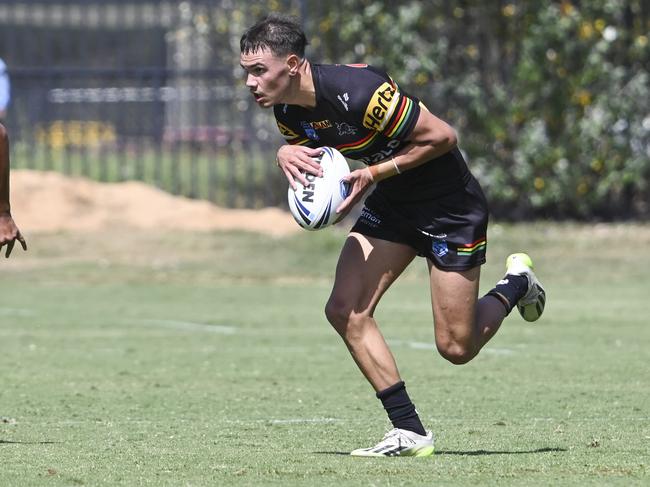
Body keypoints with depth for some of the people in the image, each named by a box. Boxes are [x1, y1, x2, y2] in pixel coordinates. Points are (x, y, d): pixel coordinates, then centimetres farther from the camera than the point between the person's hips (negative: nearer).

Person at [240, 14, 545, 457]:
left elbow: (442, 136, -25)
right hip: (391, 205, 7)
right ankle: (410, 432, -2)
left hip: (450, 205, -7)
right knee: (344, 311, -10)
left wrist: (373, 174, -26)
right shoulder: (287, 109, -9)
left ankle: (516, 284, 30)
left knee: (456, 348, -1)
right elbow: (308, 152, 11)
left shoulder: (357, 92, -33)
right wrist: (286, 153, -13)